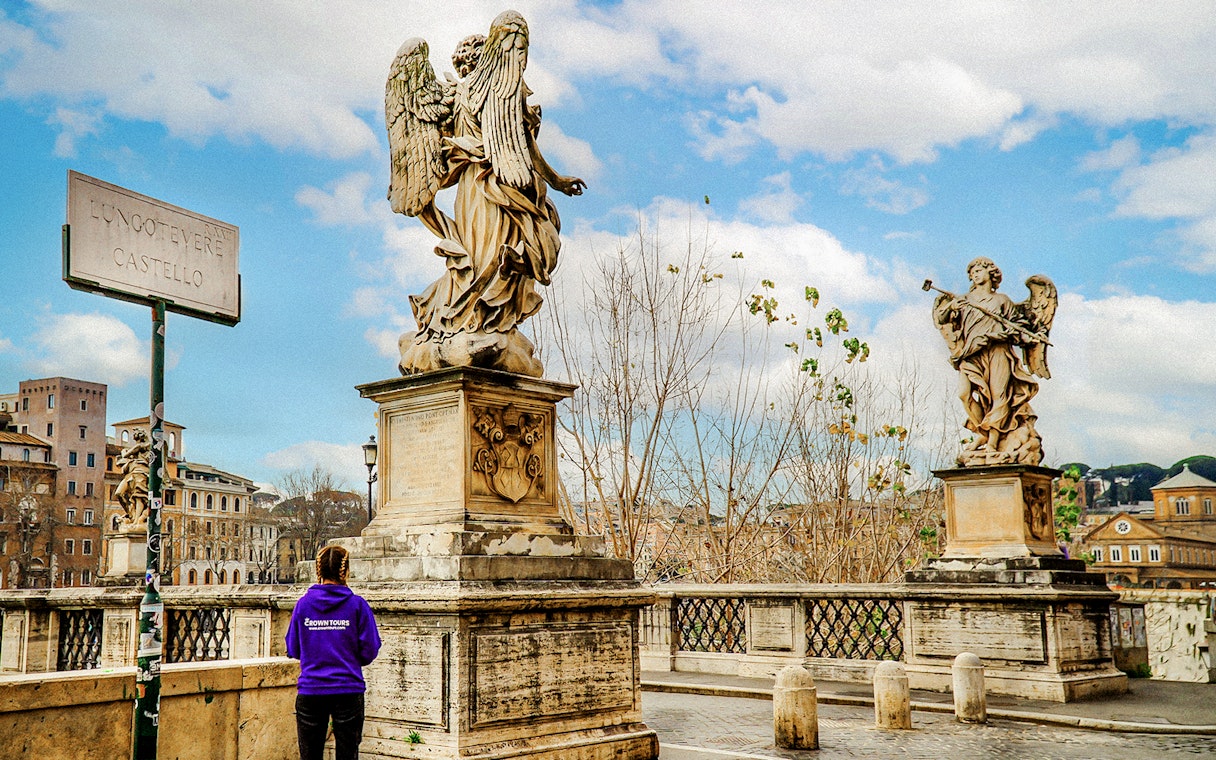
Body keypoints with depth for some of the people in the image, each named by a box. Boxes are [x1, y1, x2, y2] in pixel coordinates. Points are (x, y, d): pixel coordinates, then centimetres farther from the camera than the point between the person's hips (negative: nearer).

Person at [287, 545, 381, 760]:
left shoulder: (304, 603, -1)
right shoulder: (357, 605, -6)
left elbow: (293, 649, 6)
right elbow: (369, 651, -5)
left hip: (310, 691, 2)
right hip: (348, 691, -2)